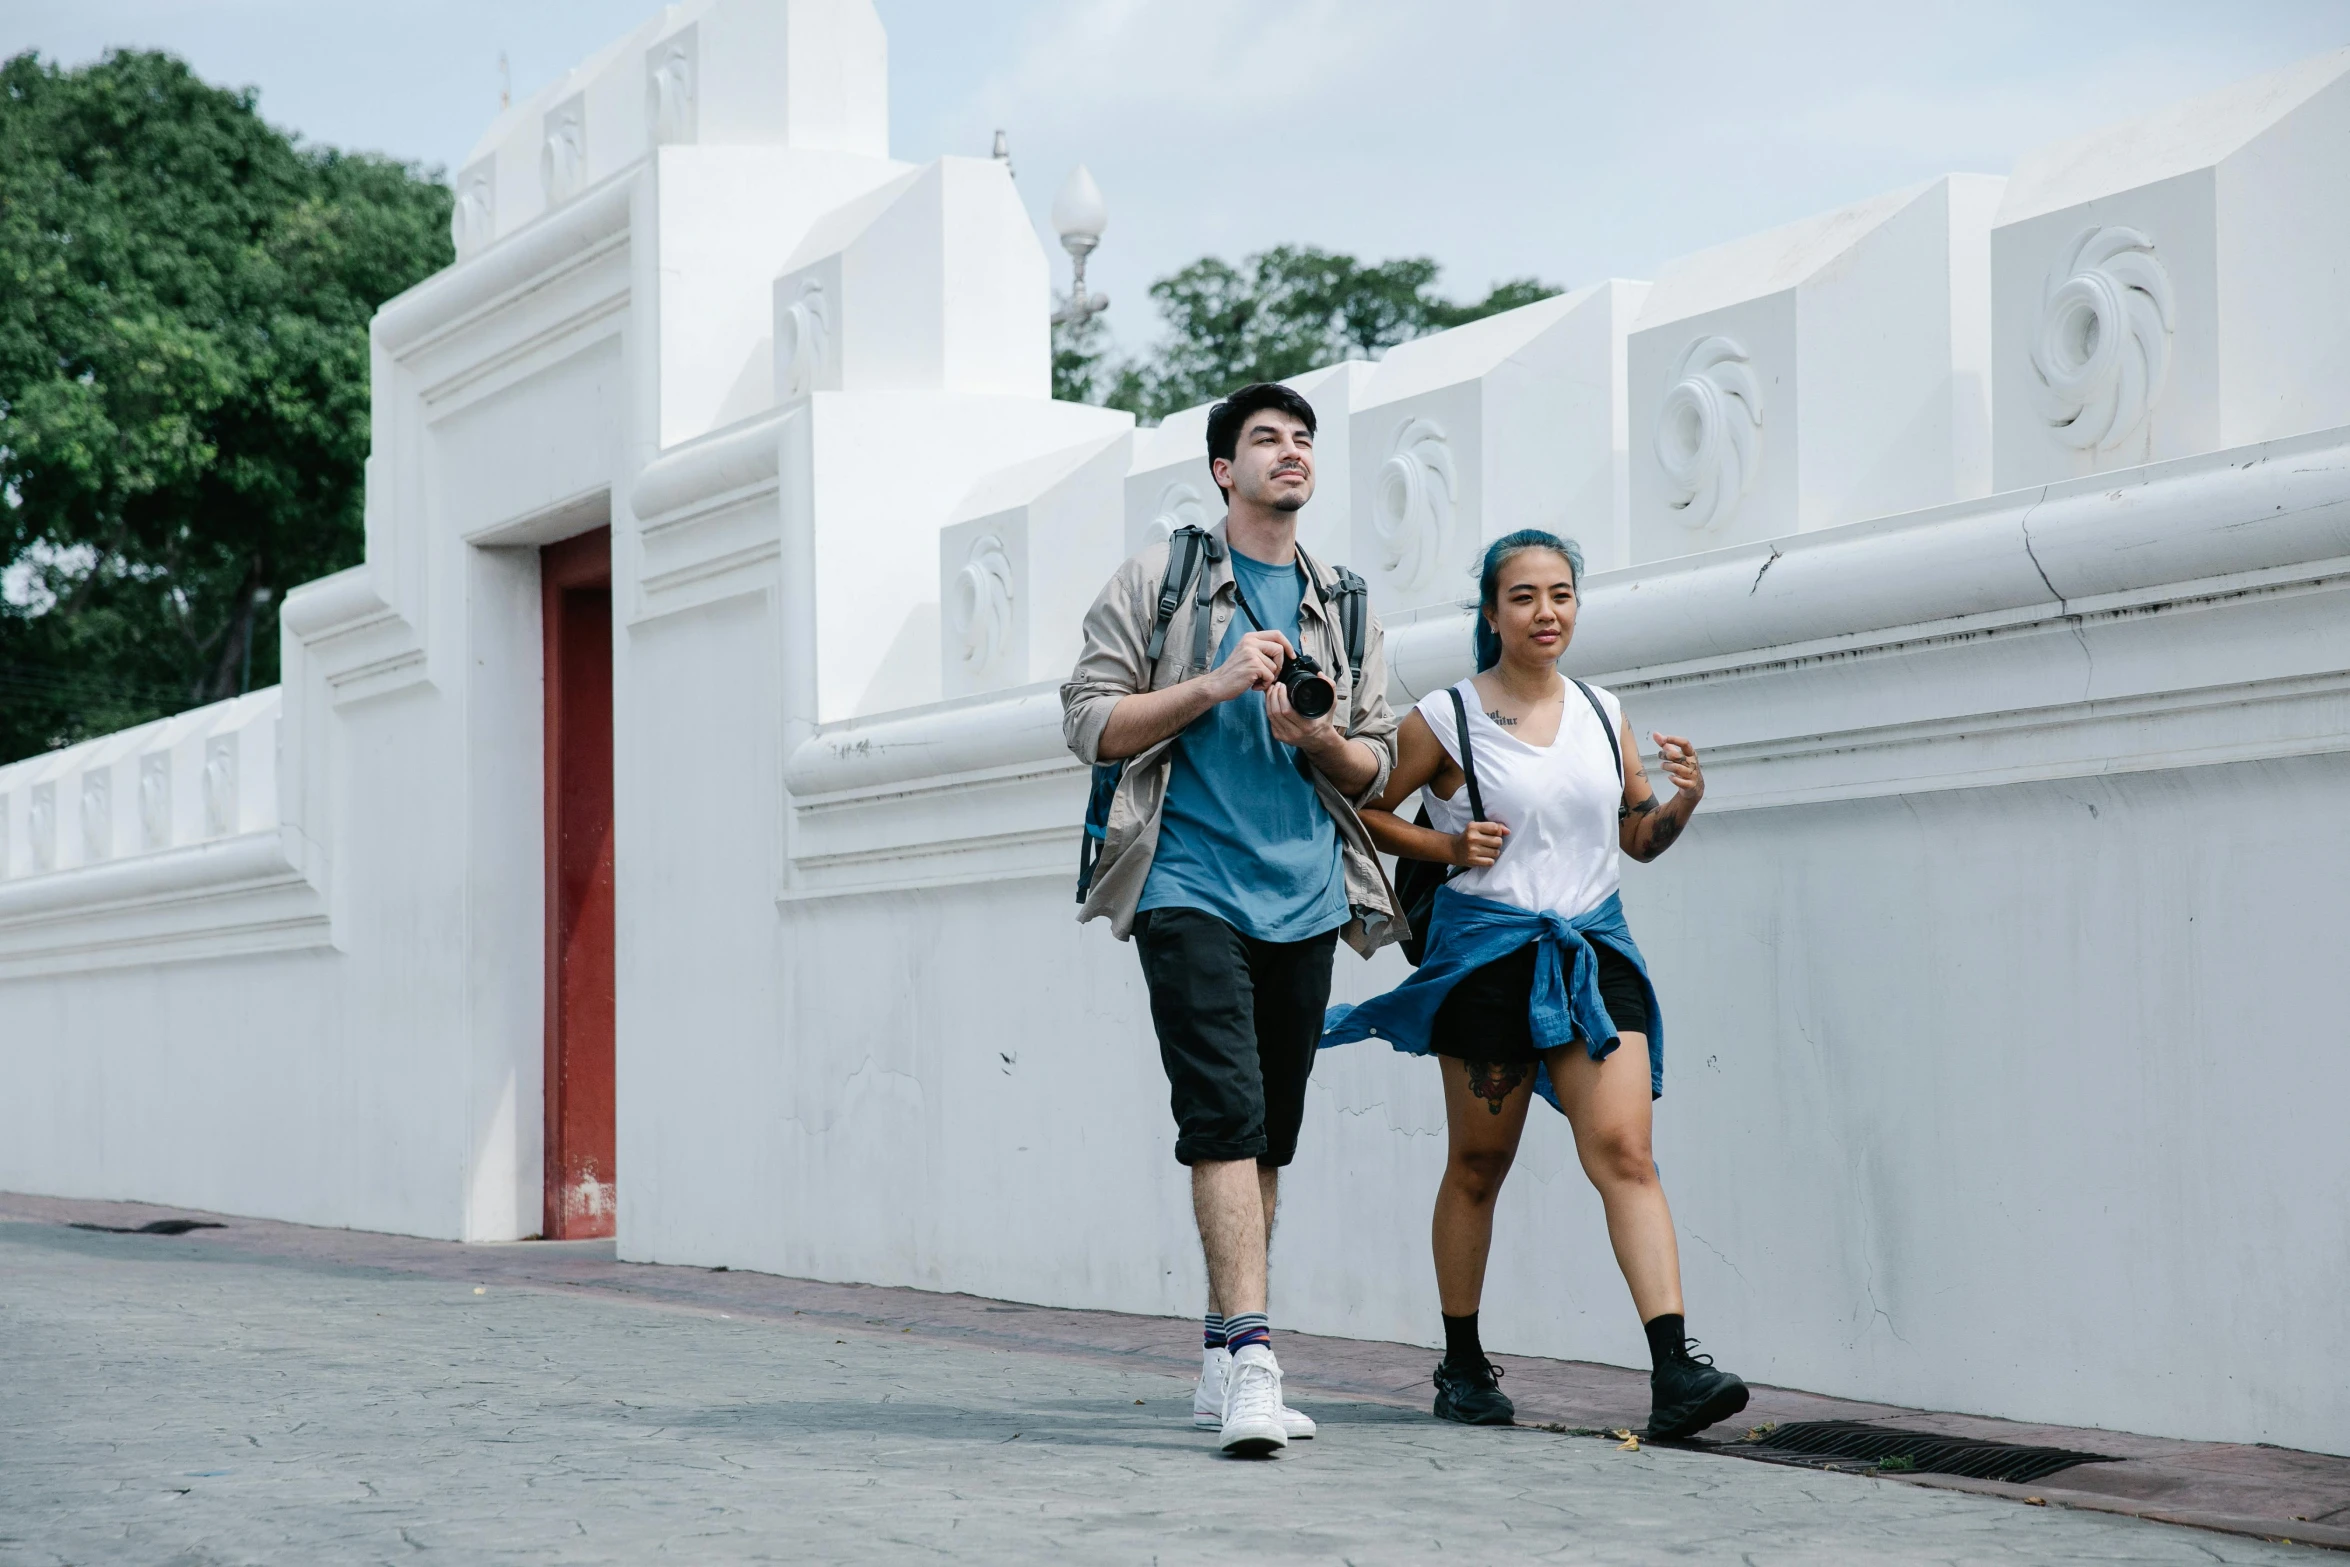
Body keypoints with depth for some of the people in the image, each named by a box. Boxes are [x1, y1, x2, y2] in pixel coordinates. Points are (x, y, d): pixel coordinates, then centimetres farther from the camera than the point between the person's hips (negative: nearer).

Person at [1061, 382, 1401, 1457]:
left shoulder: (1343, 608, 18)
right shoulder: (1158, 581, 7)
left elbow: (1378, 768, 18)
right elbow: (1089, 722, 1)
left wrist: (1324, 740, -5)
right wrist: (1214, 686, -11)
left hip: (1304, 899, 5)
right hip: (1190, 891, -5)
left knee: (1268, 1134, 7)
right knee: (1226, 1114, -17)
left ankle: (1223, 1361, 15)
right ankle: (1250, 1356, -22)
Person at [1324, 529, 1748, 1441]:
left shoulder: (1602, 713, 11)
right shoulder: (1445, 719, -1)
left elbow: (1638, 838, 19)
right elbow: (1363, 813, 5)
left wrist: (1684, 801, -2)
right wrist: (1450, 846, -9)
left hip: (1592, 949, 3)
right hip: (1488, 952, -3)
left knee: (1624, 1150, -11)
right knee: (1478, 1166, 7)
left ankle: (1676, 1372, -19)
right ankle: (1463, 1366, 22)